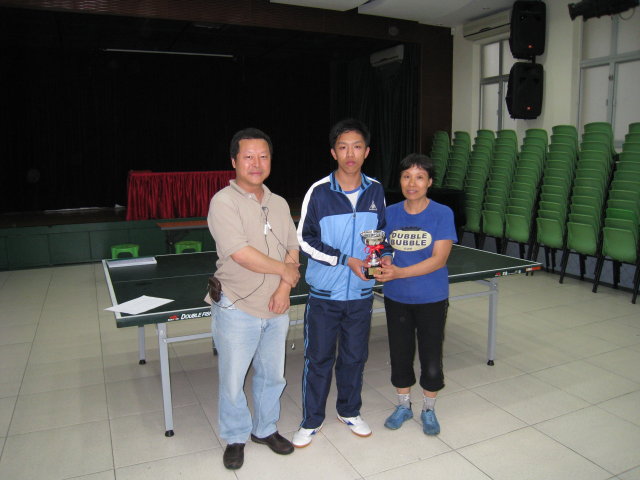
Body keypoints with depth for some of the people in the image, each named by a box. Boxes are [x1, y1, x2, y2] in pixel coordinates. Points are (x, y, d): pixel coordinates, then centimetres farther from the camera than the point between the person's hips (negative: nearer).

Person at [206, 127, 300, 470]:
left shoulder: (279, 204, 7)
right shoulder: (224, 202, -14)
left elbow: (292, 250, 6)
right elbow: (241, 254, -23)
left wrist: (284, 289, -9)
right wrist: (285, 270, -12)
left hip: (276, 309, 6)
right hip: (237, 310, -5)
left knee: (272, 376, 19)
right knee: (232, 381, 10)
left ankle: (265, 429, 41)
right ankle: (235, 438, 33)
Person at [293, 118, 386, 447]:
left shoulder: (375, 191, 1)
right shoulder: (319, 191, -10)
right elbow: (305, 239, -9)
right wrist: (346, 260, -17)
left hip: (361, 292, 3)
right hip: (324, 292, -3)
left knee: (355, 356, 16)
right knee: (318, 358, 8)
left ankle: (349, 411, 38)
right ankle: (311, 421, 26)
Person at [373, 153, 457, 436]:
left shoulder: (443, 214, -12)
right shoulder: (390, 214, -2)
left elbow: (438, 259, -19)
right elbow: (382, 250, 5)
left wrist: (399, 272, -29)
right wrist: (383, 264, -19)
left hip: (432, 299, -3)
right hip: (396, 299, 3)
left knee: (431, 357, 9)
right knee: (400, 354, 15)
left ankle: (428, 409, 35)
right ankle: (403, 406, 38)